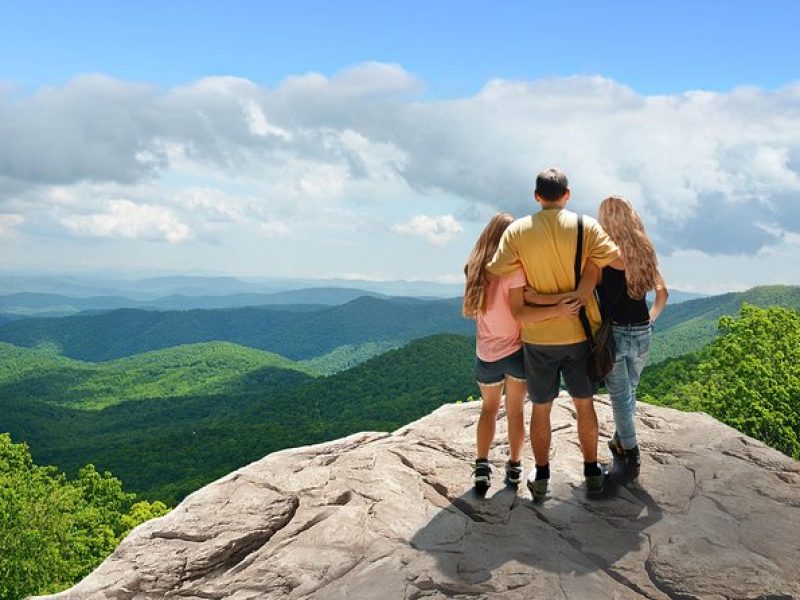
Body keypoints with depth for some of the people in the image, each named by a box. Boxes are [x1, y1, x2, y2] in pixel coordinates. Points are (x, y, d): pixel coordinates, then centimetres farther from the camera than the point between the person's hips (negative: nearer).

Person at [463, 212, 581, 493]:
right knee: (515, 410, 16)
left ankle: (482, 466, 8)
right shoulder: (513, 268, -17)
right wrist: (556, 310, -32)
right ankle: (514, 467, 21)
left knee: (489, 409, 20)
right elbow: (519, 312, -25)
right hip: (515, 351, -3)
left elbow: (470, 310, 2)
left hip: (486, 354, 3)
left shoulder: (476, 268, -2)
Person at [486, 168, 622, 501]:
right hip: (580, 332, 0)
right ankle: (592, 474, 27)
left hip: (537, 336, 0)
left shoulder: (517, 230, -8)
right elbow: (620, 261, -11)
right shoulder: (586, 226, -8)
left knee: (540, 409, 13)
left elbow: (495, 271, -15)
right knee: (584, 404, 16)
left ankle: (541, 479, 22)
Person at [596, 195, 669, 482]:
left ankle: (630, 457, 7)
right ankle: (621, 441, 35)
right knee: (629, 391, 21)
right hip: (642, 334, 5)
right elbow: (662, 293, 10)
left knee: (620, 396, 5)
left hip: (613, 332, -4)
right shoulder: (644, 251, 4)